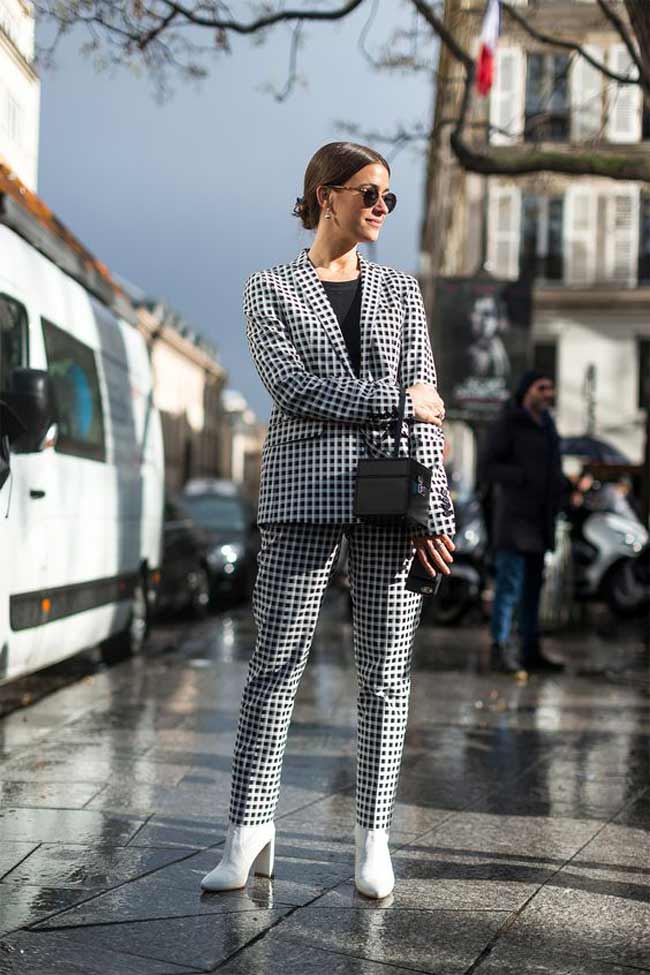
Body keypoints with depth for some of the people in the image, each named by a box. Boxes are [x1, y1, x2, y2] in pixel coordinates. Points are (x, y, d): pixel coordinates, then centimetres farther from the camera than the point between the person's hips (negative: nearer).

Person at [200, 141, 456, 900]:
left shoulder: (400, 292, 15)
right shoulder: (269, 291, 8)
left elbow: (425, 410, 6)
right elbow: (292, 389, -7)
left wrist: (432, 511, -3)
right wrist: (395, 401, -8)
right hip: (304, 492, -2)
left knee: (385, 669, 2)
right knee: (275, 664, -3)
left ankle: (373, 837, 11)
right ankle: (249, 832, 5)